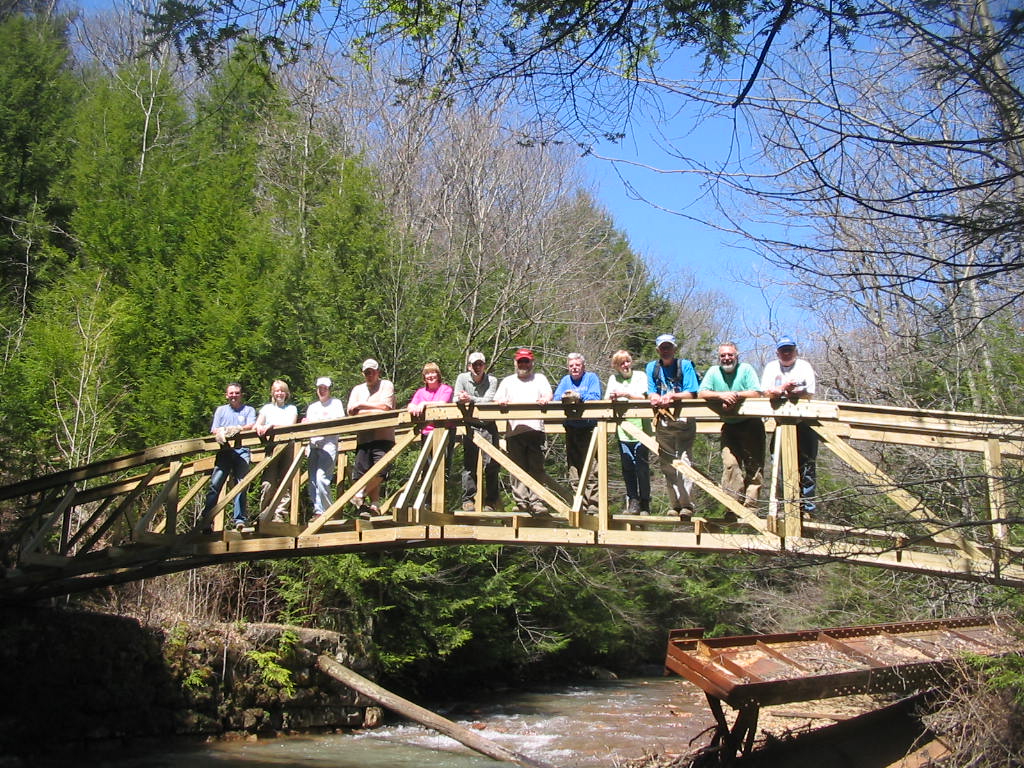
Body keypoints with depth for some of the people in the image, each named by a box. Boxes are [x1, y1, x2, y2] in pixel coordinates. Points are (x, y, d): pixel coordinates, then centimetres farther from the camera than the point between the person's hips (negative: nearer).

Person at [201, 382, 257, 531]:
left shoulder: (249, 410, 16)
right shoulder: (220, 410, 22)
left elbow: (251, 426, -2)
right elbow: (214, 430, 12)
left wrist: (237, 429, -21)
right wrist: (222, 432, -12)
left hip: (242, 450, -1)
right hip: (224, 450, 2)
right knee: (215, 483, -8)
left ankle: (239, 519, -10)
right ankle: (206, 518, -8)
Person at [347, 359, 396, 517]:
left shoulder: (386, 385, 8)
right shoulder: (357, 389, 20)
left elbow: (385, 406, -8)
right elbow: (351, 412, 6)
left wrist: (361, 406, -3)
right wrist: (375, 410, -8)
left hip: (383, 437, -4)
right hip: (363, 438, 4)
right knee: (361, 472, -2)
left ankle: (360, 495, -1)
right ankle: (374, 505, 5)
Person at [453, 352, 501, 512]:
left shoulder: (492, 380, -4)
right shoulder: (462, 378, 1)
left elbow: (488, 400, -17)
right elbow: (456, 400, -4)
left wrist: (470, 399, -31)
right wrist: (461, 399, -27)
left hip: (488, 425, 0)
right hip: (470, 426, 1)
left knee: (491, 465, -1)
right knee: (469, 464, -2)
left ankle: (491, 501, 8)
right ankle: (468, 500, 3)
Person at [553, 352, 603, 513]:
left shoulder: (592, 378, 5)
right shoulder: (565, 380, 17)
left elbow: (595, 397, -9)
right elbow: (556, 398, 5)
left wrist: (579, 396, -23)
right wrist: (564, 397, -16)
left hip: (589, 428, -4)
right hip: (571, 429, 5)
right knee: (573, 468, 4)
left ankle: (593, 505, -9)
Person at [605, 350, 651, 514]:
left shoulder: (640, 376, 6)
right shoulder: (613, 379, 14)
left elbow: (644, 397, -5)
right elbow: (606, 401, 8)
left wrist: (626, 394, -15)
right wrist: (611, 397, -14)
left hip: (640, 429, -3)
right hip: (623, 431, 3)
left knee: (642, 467, -3)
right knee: (627, 468, 3)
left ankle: (644, 503, 4)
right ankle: (632, 501, 11)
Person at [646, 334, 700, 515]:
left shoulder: (685, 366, 1)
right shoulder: (652, 367, 12)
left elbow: (691, 394, -5)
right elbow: (651, 394, 5)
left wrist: (672, 396, -20)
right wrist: (658, 398, -17)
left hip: (684, 420, -4)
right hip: (662, 422, 4)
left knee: (684, 462, -12)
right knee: (667, 466, 3)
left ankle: (687, 505, -11)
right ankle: (675, 505, 9)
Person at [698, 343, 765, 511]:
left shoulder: (746, 369, -4)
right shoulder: (713, 372, 3)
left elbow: (757, 393, -15)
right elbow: (701, 393, -7)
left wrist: (735, 395, -25)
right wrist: (722, 395, -22)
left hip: (750, 424, -2)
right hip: (729, 426, 2)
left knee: (753, 466, -1)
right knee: (730, 464, -11)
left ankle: (750, 506, 3)